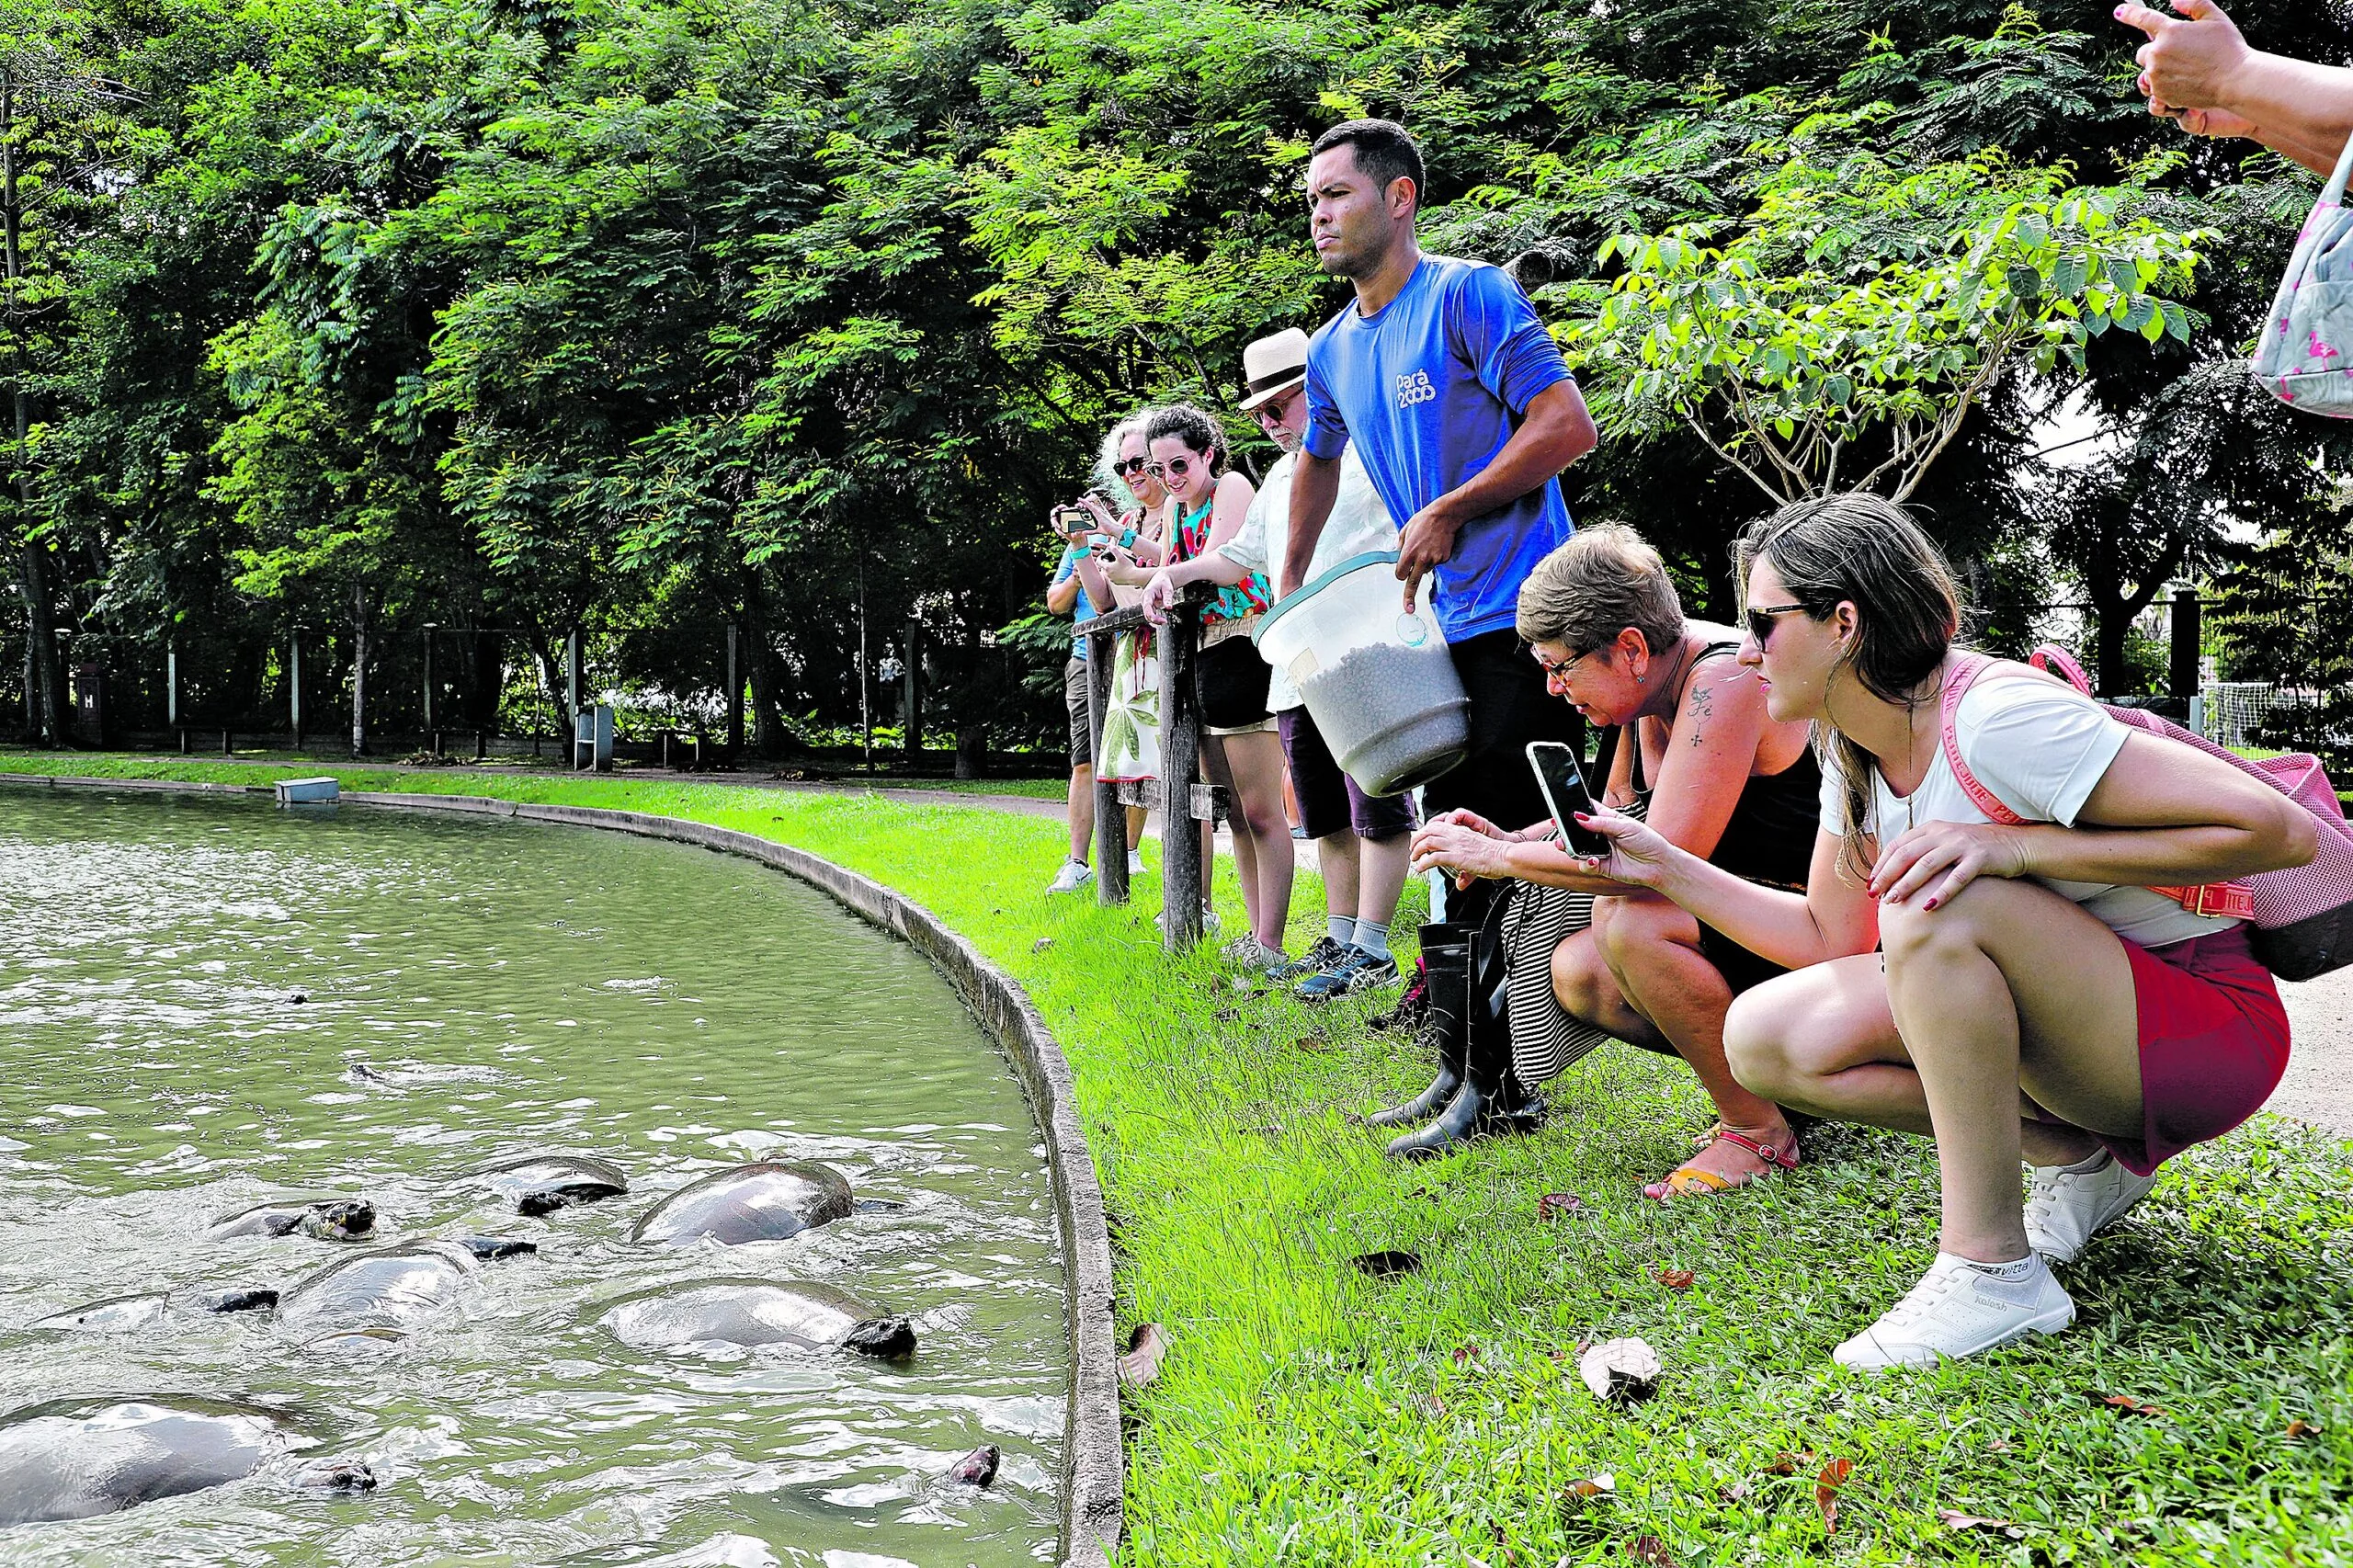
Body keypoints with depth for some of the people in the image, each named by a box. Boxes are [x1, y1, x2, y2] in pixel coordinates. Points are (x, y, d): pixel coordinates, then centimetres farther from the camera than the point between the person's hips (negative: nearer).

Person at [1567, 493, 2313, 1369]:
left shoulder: (1995, 720, -24)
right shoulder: (1855, 756, 2)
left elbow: (2278, 830, -26)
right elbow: (1830, 940, 12)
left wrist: (2015, 848, -30)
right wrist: (1667, 868, 3)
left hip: (2210, 1025, -8)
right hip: (2075, 1038, 8)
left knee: (1935, 901, -32)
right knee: (1764, 1040, -6)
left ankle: (1993, 1271, -23)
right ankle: (2081, 1157, 4)